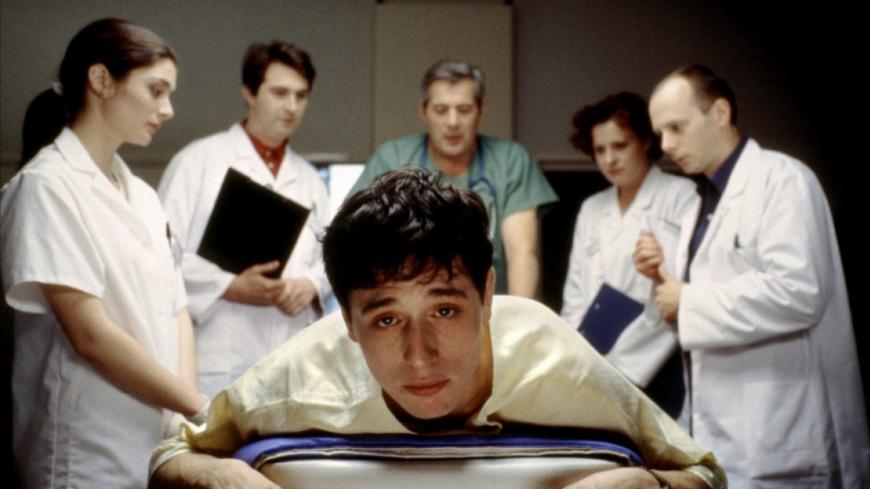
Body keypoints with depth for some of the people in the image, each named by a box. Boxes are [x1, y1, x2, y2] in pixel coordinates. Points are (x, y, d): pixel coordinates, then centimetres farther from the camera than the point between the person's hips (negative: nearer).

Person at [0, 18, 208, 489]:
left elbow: (176, 313, 10)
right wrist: (202, 408, -15)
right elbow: (91, 335, -17)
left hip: (161, 442, 7)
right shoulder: (48, 186, -11)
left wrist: (187, 414, -5)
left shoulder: (141, 196, 13)